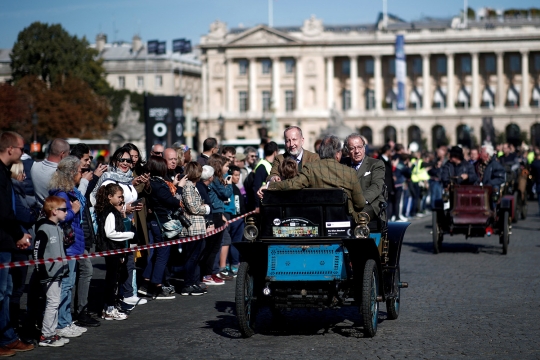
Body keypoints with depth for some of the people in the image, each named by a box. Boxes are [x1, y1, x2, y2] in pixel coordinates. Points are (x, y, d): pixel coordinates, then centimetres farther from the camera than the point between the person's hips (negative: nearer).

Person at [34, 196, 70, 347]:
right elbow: (37, 252, -17)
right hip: (48, 273, -9)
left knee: (55, 303, 12)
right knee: (52, 303, -8)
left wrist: (65, 267, 18)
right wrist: (42, 271, -18)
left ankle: (52, 333, 19)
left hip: (58, 272, 9)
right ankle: (45, 336, -2)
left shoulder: (59, 228, 13)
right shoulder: (44, 229, -15)